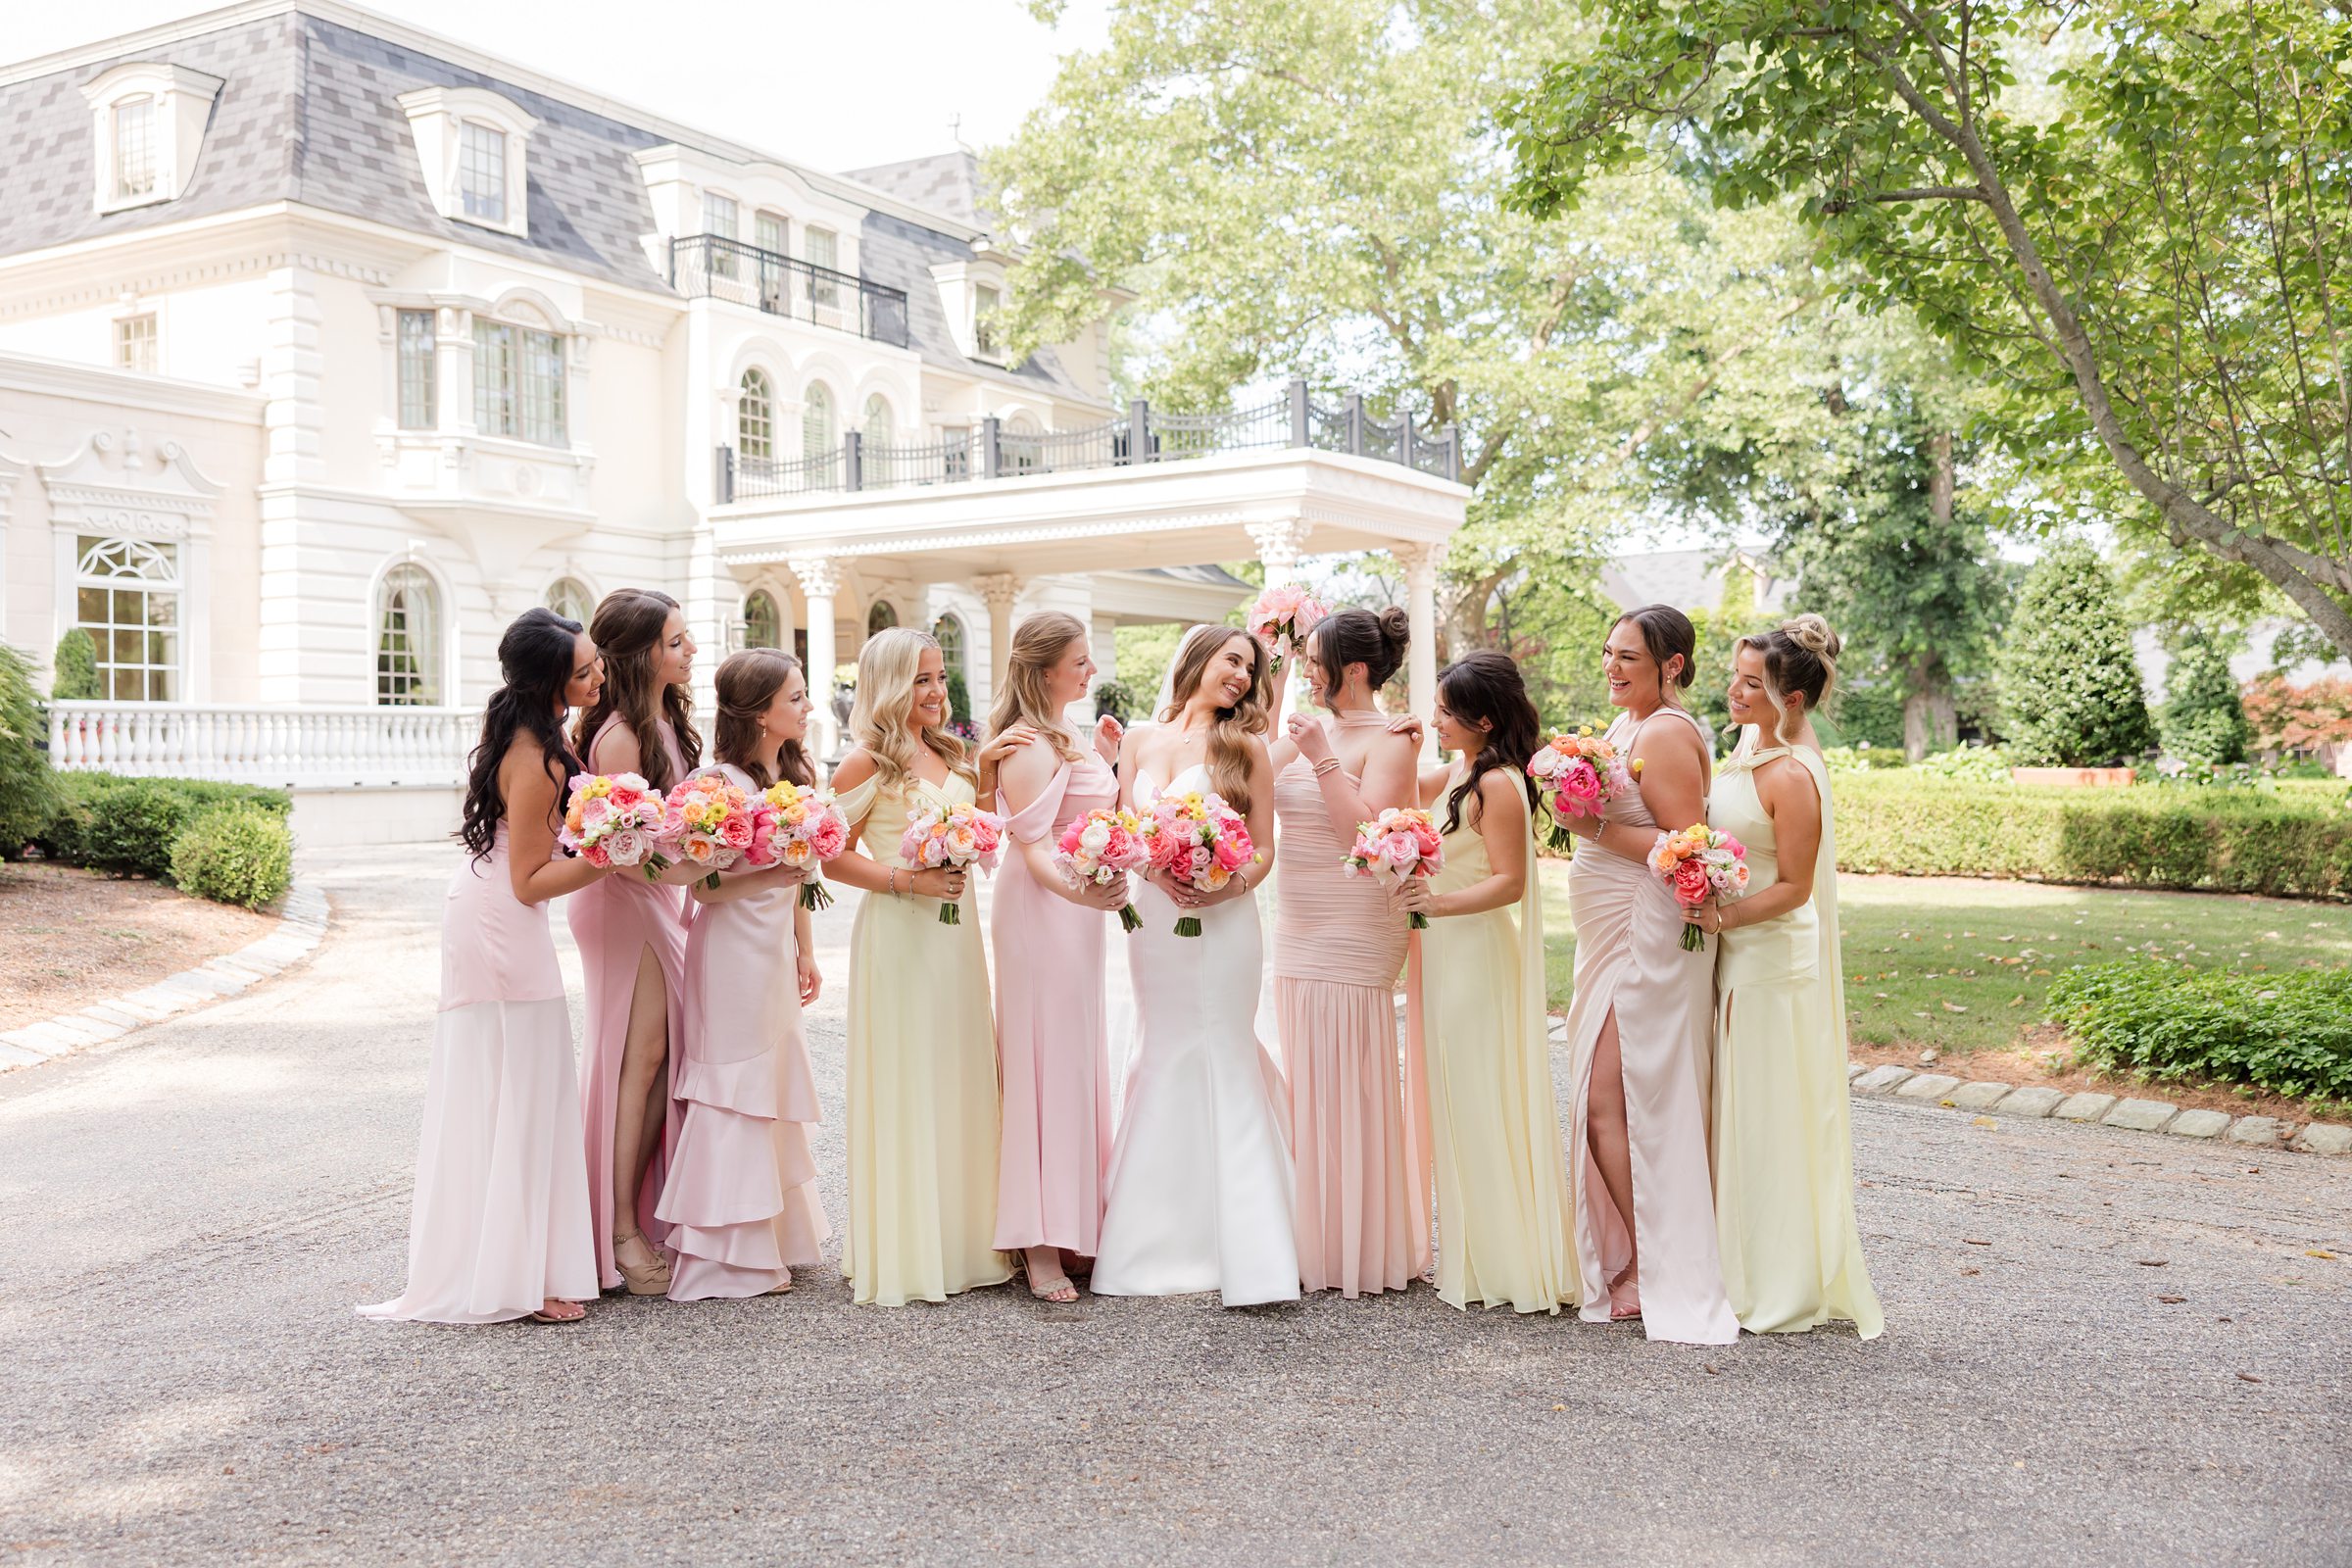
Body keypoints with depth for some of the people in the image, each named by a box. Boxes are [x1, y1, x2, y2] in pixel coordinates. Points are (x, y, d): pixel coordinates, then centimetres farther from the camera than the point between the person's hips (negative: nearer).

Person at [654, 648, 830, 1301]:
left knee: (772, 1087, 14)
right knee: (733, 1096, -3)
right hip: (733, 947, -8)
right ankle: (727, 1252, 5)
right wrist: (767, 873, -29)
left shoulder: (792, 774, 10)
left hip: (776, 947, 8)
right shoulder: (721, 781, -15)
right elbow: (702, 884, -16)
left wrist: (805, 950, 18)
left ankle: (770, 1235, 25)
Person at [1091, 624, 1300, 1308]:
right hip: (1153, 916, 3)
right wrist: (1161, 871, -12)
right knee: (1161, 1064, 8)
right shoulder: (1139, 740, 11)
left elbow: (1263, 849, 0)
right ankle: (1159, 1239, 18)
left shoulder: (1244, 746, 2)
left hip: (1223, 921, -3)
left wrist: (1230, 886, -20)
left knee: (1220, 1064, -3)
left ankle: (1238, 1245, 1)